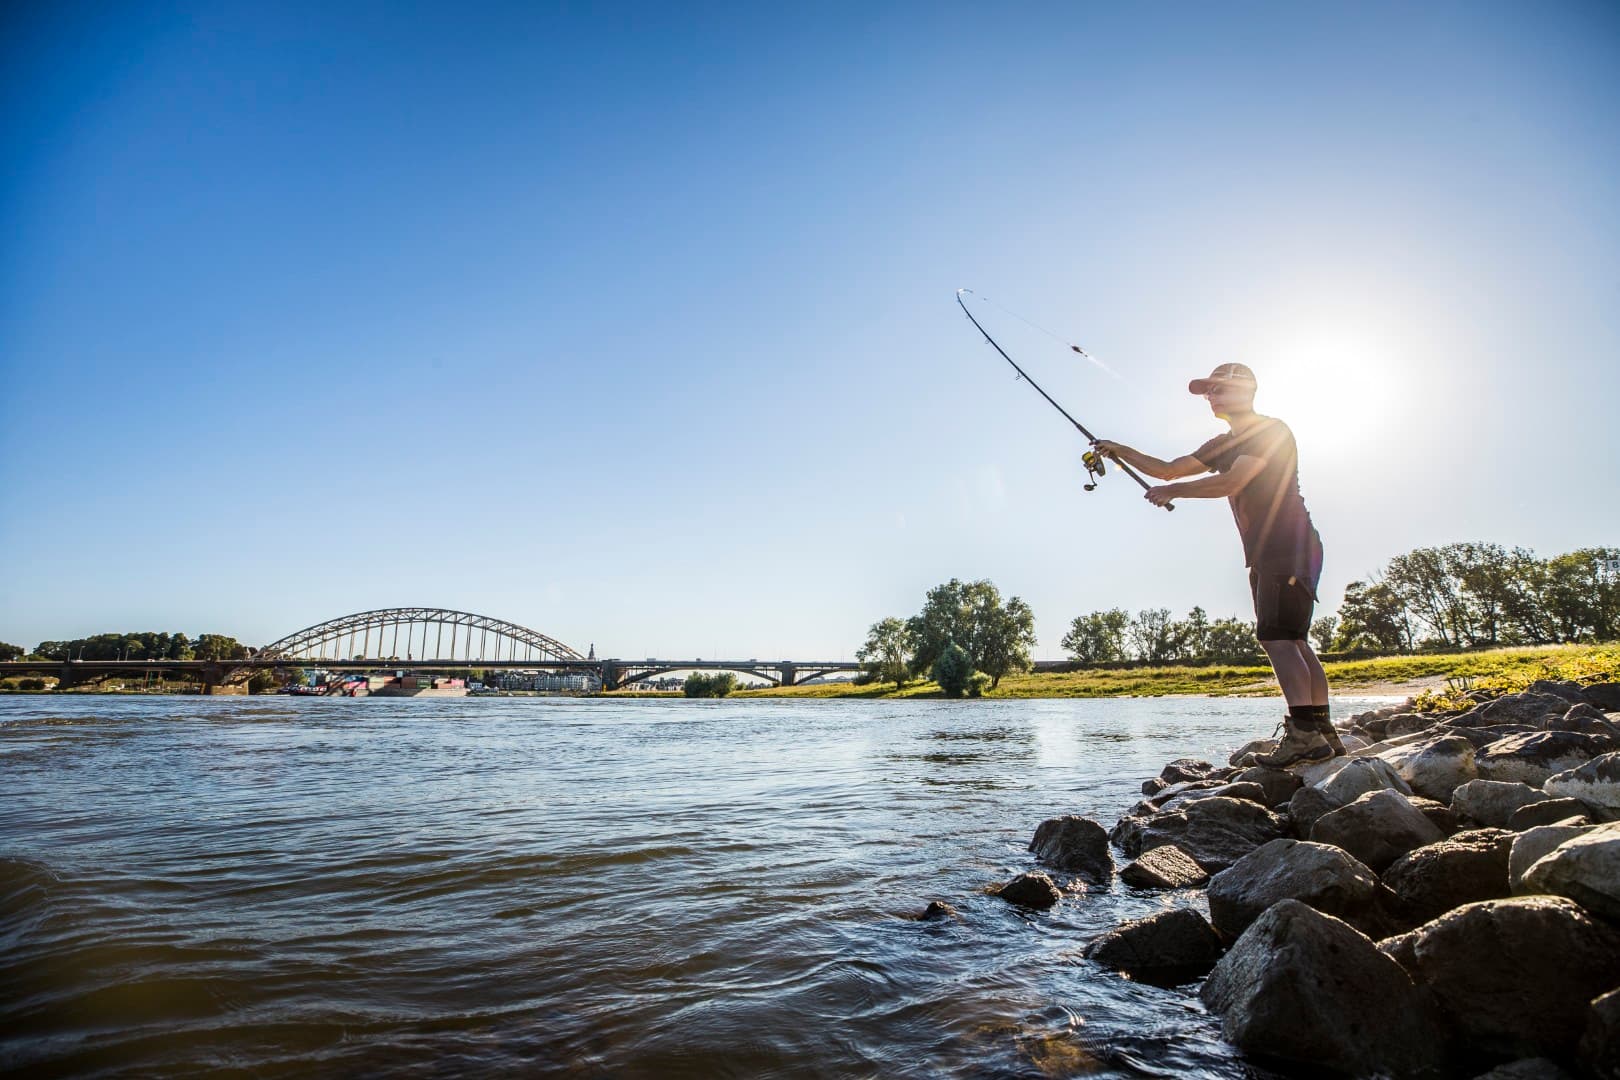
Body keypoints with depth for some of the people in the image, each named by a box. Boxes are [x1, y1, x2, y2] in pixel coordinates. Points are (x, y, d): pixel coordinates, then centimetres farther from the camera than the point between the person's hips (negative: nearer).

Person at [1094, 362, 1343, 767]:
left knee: (1277, 637, -18)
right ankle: (1323, 734, 10)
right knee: (1293, 642, 7)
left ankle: (1304, 735, -19)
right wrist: (1121, 452, 7)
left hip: (1290, 549, -9)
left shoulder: (1272, 430, -7)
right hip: (1265, 555, 9)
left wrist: (1175, 491, -10)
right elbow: (1169, 469, 18)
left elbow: (1232, 482, -19)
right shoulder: (1225, 444, 20)